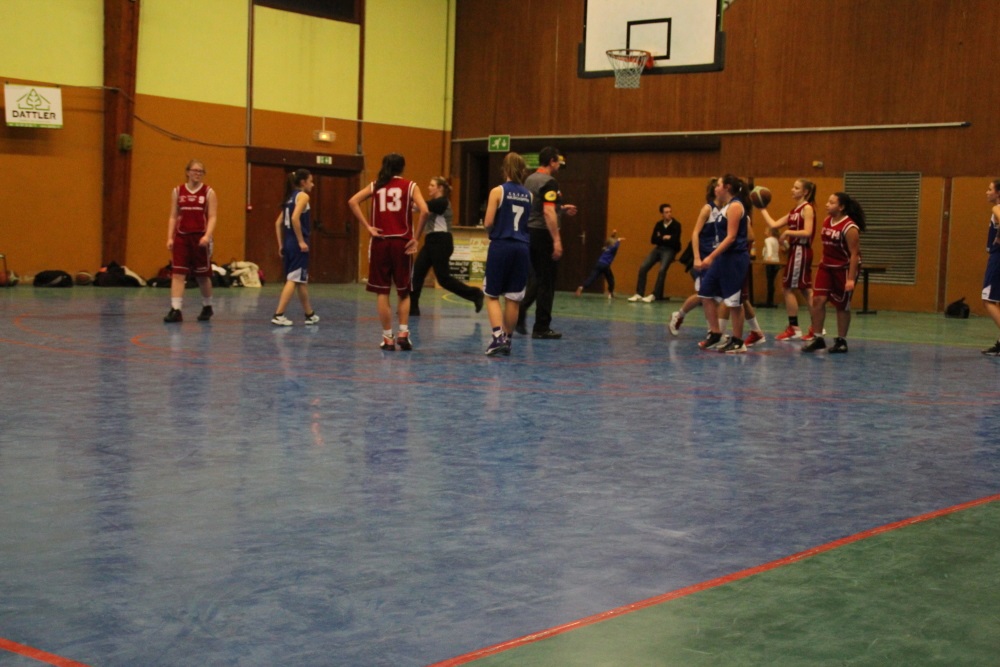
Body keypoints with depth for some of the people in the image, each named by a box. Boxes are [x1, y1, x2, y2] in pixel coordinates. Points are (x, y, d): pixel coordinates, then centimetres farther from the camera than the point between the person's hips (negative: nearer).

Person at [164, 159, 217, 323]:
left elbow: (212, 217, -5)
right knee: (177, 273, -8)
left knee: (203, 275, 9)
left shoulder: (208, 192, 0)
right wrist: (170, 237, -2)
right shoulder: (177, 191, 6)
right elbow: (173, 216, 7)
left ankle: (207, 307, 29)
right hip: (181, 236, 2)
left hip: (200, 238, -1)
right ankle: (175, 310, -9)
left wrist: (207, 236, -20)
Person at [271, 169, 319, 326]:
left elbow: (278, 223, 16)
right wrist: (301, 241, -18)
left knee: (302, 280, 17)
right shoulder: (303, 196, -7)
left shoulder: (290, 197, 18)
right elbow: (295, 218, -21)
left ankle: (310, 315, 27)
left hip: (288, 243, 9)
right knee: (294, 280, -8)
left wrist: (281, 245, 17)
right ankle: (278, 315, -13)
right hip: (298, 244, -9)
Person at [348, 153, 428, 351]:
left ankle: (388, 337, 6)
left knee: (382, 292, 6)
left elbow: (352, 202, -3)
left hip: (380, 242, 1)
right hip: (402, 242, -1)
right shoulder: (410, 186, 3)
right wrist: (415, 237, -4)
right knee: (403, 292, 12)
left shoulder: (376, 185, 10)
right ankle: (403, 332, 0)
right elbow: (424, 211, -12)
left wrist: (368, 227, -3)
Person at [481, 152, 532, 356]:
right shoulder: (529, 195, 7)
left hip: (500, 246, -3)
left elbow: (488, 223, -8)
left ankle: (498, 337, -11)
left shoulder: (498, 191, -4)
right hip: (522, 247, 3)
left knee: (492, 295, 5)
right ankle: (507, 339, 15)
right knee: (513, 298, 9)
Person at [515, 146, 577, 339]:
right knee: (546, 281, 0)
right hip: (543, 234, -8)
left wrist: (561, 208, 24)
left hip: (529, 232, 8)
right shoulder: (549, 182, -15)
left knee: (536, 278, 19)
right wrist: (556, 240, -25)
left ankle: (520, 312, 7)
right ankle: (541, 328, 5)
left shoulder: (530, 180, 13)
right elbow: (548, 212, -24)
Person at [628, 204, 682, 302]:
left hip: (669, 250, -5)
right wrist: (664, 238, -9)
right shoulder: (658, 224, 9)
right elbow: (653, 240, 6)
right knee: (643, 267, -12)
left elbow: (675, 241, -18)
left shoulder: (676, 225, -7)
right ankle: (639, 293, -9)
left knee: (662, 269, -30)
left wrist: (660, 239, -5)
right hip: (658, 249, 5)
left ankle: (654, 295, -26)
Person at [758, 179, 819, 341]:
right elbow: (774, 225, 12)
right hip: (795, 251, 9)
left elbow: (807, 232, -21)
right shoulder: (794, 210, 16)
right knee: (805, 289, 9)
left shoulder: (807, 208, -9)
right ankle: (816, 327, 11)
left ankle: (793, 328, 1)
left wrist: (787, 232, -16)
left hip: (801, 251, -9)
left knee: (788, 288, -4)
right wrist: (762, 209, 16)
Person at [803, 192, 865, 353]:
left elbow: (855, 254, -21)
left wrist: (851, 278, -24)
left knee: (842, 306, 5)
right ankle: (817, 339, 4)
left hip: (844, 269, -7)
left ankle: (841, 341, 17)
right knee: (818, 300, -4)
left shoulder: (850, 228, -20)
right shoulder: (827, 221, 3)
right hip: (826, 267, 7)